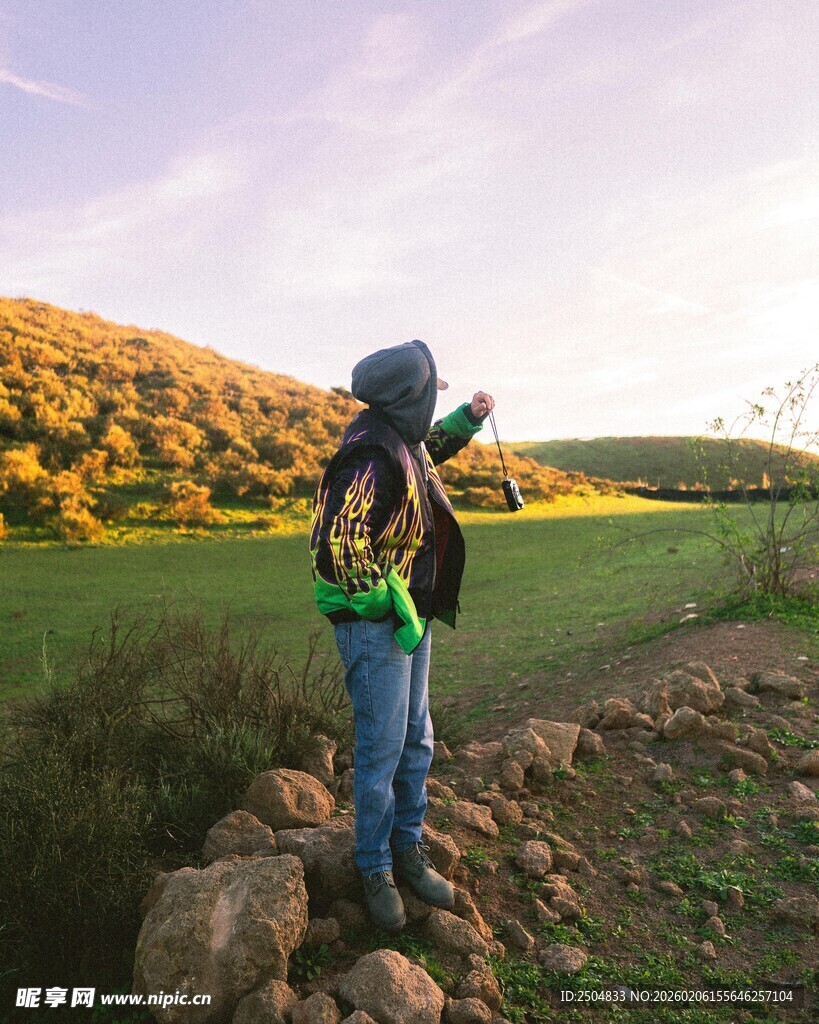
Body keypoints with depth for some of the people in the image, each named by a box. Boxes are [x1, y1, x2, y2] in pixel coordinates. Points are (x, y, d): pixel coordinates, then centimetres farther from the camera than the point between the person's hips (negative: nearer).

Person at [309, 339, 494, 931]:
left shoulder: (404, 442, 6)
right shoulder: (372, 459, -24)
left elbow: (433, 447, 32)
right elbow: (340, 547, -29)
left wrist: (469, 418, 17)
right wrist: (393, 607, -22)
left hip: (413, 614, 9)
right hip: (376, 622, -9)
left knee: (416, 742, 17)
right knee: (382, 749, 3)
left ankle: (409, 848, 34)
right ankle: (376, 871, 23)